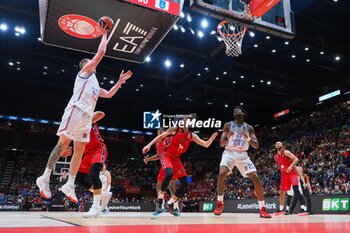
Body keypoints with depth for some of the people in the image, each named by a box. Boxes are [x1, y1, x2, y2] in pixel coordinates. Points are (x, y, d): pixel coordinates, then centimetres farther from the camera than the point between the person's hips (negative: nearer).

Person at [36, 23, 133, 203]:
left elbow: (109, 94, 33)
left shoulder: (94, 83, 32)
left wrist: (120, 81, 29)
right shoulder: (84, 71, 10)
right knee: (63, 143, -12)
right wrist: (104, 34, 14)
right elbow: (101, 52, 1)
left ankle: (69, 185, 4)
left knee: (79, 150, 3)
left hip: (86, 116, 9)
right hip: (76, 111, -9)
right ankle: (45, 178, -6)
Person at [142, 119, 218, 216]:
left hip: (176, 158, 6)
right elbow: (161, 136, -2)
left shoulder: (192, 135, 6)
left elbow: (206, 145, 7)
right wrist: (149, 145, -10)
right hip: (167, 155, -6)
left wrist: (213, 136, -10)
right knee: (169, 174, -35)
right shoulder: (175, 129, -5)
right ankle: (159, 200, -18)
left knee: (185, 184, -1)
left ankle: (170, 204, 14)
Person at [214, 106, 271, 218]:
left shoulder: (249, 128, 5)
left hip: (243, 155, 2)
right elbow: (221, 144, -3)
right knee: (221, 174, -27)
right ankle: (220, 203, -9)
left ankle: (262, 209, 1)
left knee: (256, 178, -11)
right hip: (229, 153, -2)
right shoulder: (228, 125, 1)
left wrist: (248, 139, -22)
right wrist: (227, 137, -25)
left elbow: (256, 146, -2)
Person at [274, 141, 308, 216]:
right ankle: (281, 209, 26)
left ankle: (304, 209, -22)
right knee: (281, 192, 11)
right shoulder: (276, 157, 12)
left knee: (296, 190, -21)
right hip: (284, 174, 7)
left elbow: (296, 159, -17)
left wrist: (291, 166, -28)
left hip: (292, 172, -7)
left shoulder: (286, 152, -9)